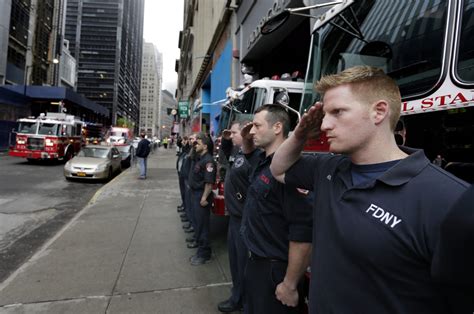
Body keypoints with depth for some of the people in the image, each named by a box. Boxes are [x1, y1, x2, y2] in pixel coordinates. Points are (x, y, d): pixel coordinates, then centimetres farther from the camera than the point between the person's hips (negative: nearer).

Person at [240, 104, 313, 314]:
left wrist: (289, 285, -21)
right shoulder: (262, 161, 3)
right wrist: (245, 140, 9)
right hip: (255, 262, 9)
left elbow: (303, 233, -28)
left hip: (274, 269, -9)